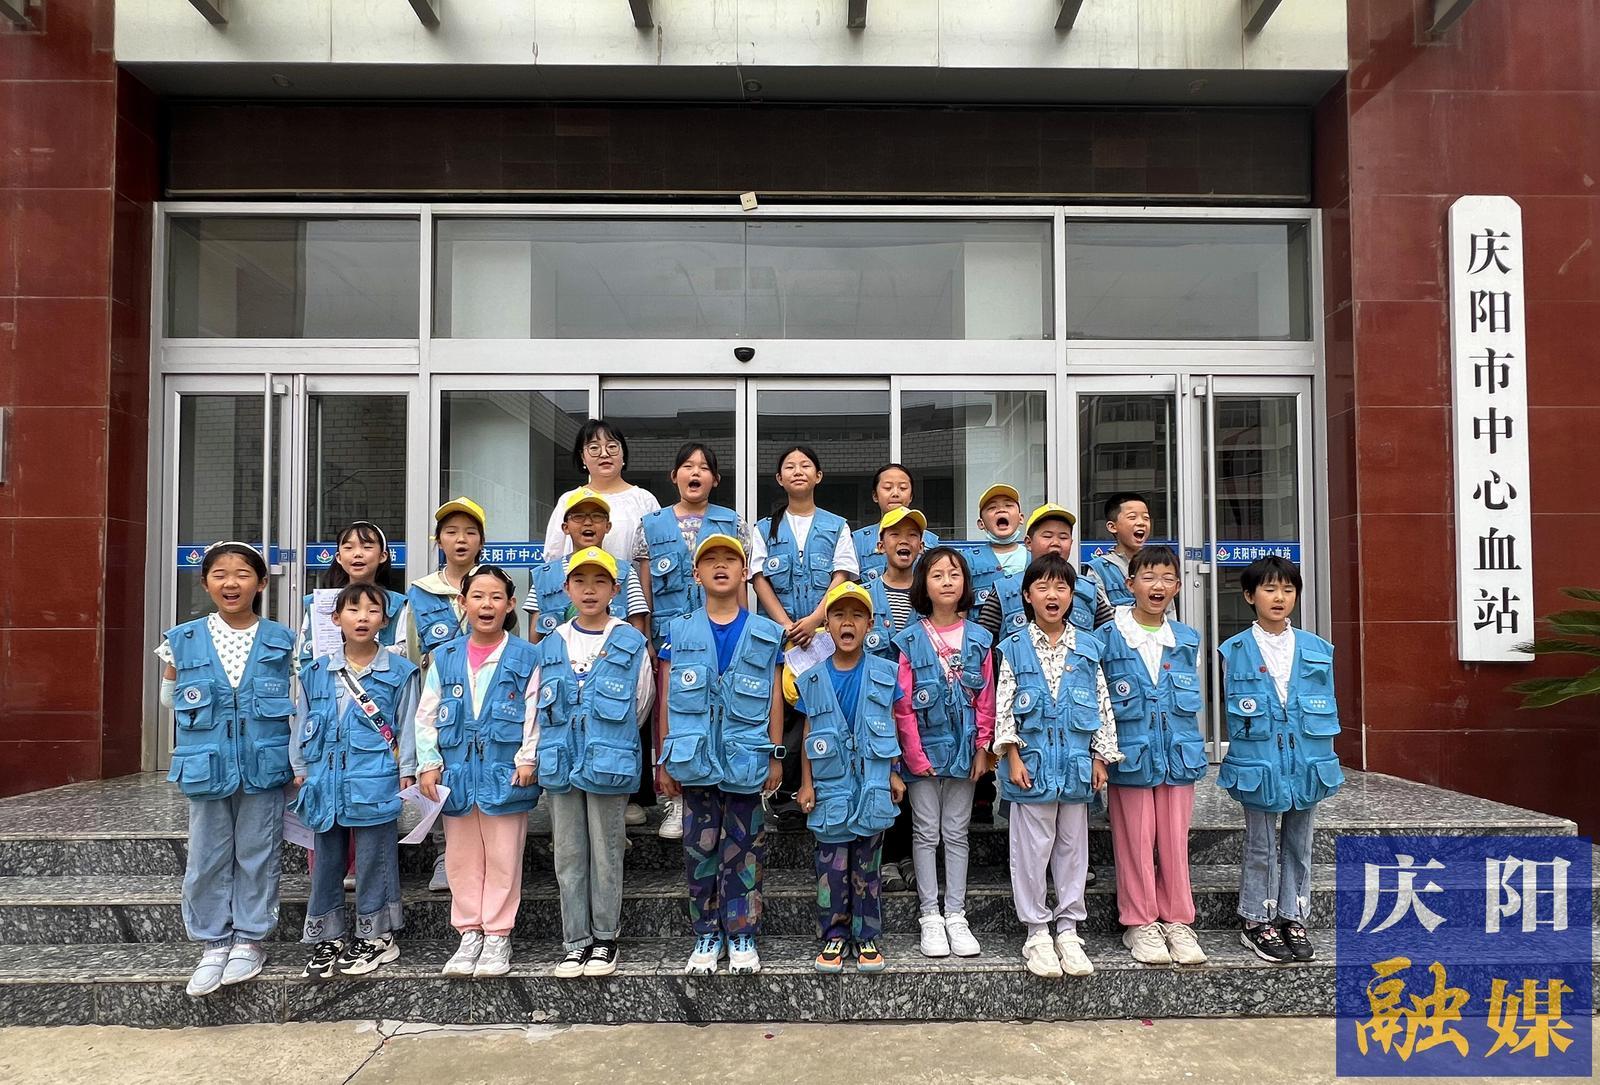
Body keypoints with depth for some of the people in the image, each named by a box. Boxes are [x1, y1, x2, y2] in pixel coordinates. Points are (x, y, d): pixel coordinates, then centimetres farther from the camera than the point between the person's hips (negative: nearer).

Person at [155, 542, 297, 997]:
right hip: (207, 768, 1)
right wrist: (208, 719, -2)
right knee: (207, 859, 9)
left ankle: (249, 939, 23)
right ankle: (213, 944, 23)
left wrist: (298, 763, 2)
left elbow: (297, 703, 4)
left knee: (257, 856, 8)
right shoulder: (183, 641, 1)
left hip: (264, 768, -1)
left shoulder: (282, 642, -2)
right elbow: (170, 699, 13)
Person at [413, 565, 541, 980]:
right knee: (461, 858, 11)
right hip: (457, 773, 3)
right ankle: (469, 933, 24)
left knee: (502, 858, 5)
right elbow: (426, 715, 9)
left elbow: (535, 714, -2)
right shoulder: (445, 657, 7)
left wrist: (527, 760, -10)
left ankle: (498, 936, 18)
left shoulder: (526, 658, -2)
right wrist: (428, 762, 1)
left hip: (505, 772, -3)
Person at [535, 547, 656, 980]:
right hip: (560, 764, 3)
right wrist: (543, 752, 11)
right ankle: (576, 942, 19)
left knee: (606, 855, 5)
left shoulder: (632, 643, -3)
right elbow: (539, 705, 15)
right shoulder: (551, 645, 7)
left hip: (609, 763, -3)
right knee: (569, 857, 9)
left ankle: (605, 939, 19)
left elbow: (641, 704, 7)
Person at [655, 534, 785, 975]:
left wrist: (776, 756, 2)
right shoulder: (679, 632, 6)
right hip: (695, 758, 1)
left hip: (746, 759, 0)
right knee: (700, 849, 7)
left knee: (743, 850, 5)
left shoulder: (766, 634, 6)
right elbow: (666, 699, 6)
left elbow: (775, 700, 7)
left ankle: (742, 936, 16)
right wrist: (665, 760, 4)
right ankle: (706, 936, 19)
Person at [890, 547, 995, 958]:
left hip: (964, 749, 2)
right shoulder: (910, 639, -6)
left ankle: (956, 916, 17)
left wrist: (982, 747, -2)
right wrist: (915, 754, -9)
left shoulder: (978, 639, 2)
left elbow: (986, 699, 3)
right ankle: (929, 917, 14)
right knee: (927, 833, 6)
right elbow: (903, 704, -6)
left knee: (957, 833, 10)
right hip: (924, 750, -2)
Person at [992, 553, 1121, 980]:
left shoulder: (1087, 647, 5)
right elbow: (1003, 707, -3)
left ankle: (1068, 929, 23)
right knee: (1032, 848, 4)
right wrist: (1013, 756, -9)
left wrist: (1101, 757, 4)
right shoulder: (1014, 649, -1)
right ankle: (1037, 932, 16)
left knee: (1072, 847, 11)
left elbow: (1102, 705, 8)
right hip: (1032, 763, -2)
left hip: (1076, 763, 3)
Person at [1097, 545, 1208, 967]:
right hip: (1130, 754, -3)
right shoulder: (1108, 638, -4)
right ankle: (1139, 923, 17)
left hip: (1178, 754, 3)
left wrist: (1192, 747, 15)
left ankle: (1177, 921, 22)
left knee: (1175, 840, 9)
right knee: (1135, 841, 4)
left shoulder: (1187, 640, 8)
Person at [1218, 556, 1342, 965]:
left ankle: (1293, 920, 25)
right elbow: (1235, 711, 1)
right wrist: (1247, 760, -3)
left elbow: (1327, 709, 10)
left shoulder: (1317, 650, 5)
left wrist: (1323, 760, 4)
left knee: (1298, 847, 13)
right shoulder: (1235, 651, -3)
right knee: (1261, 848, 6)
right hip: (1259, 765, -3)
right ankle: (1256, 923, 18)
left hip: (1307, 764, 3)